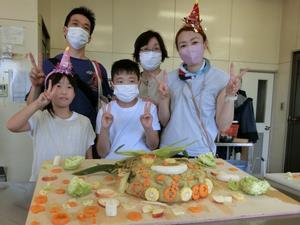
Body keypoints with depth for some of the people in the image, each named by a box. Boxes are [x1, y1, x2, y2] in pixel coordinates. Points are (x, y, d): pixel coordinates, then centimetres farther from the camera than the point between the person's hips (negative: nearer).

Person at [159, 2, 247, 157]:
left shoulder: (220, 79, -7)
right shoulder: (171, 78, -1)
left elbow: (222, 126, -10)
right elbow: (165, 121, 2)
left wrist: (230, 96, -22)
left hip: (201, 153, -2)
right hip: (169, 151, 3)